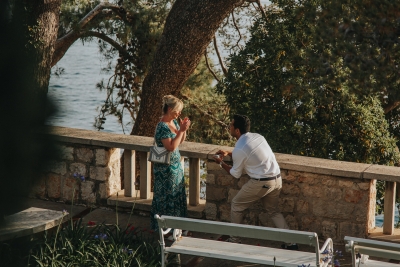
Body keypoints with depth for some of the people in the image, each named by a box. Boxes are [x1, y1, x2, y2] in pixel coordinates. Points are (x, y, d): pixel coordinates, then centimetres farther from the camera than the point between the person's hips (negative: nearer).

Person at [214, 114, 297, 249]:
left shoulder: (239, 149, -15)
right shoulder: (257, 137, 7)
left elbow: (236, 174, -1)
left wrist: (221, 163, 14)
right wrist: (228, 153, 23)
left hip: (261, 182, -7)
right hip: (277, 178, 7)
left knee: (236, 205, 14)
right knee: (273, 211, 23)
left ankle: (234, 239, 22)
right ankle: (290, 242, 14)